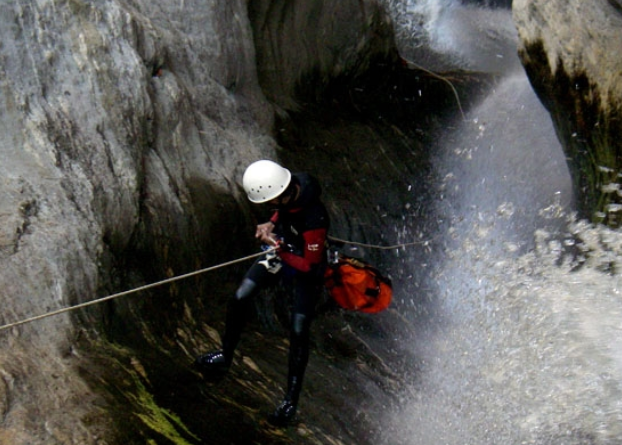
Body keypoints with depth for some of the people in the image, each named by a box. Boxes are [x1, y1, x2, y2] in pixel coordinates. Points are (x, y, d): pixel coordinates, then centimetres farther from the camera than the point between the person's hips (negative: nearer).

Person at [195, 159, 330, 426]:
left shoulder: (314, 219, -39)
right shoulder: (288, 188, -20)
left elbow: (309, 265, -28)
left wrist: (277, 246, -27)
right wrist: (272, 225, -11)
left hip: (305, 269, -7)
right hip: (280, 251, 7)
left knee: (298, 331, -9)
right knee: (239, 300, 1)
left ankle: (292, 398, 8)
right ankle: (225, 356, 25)